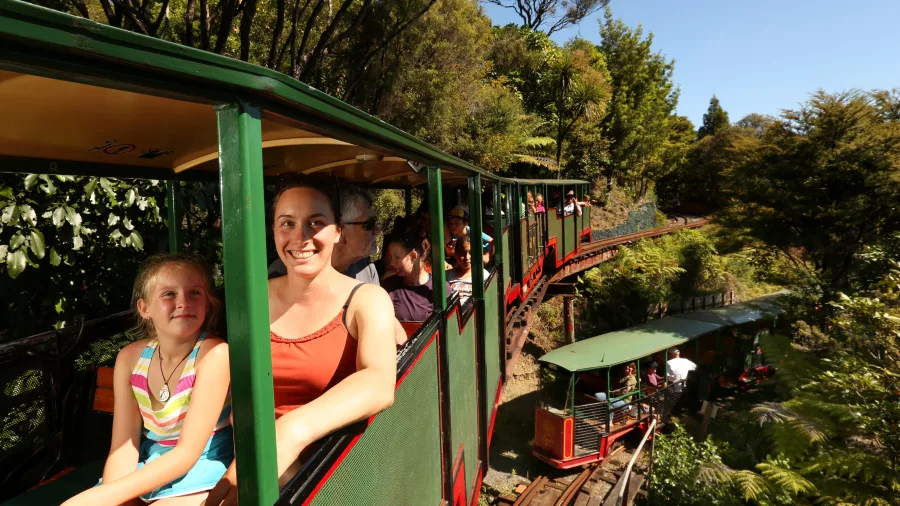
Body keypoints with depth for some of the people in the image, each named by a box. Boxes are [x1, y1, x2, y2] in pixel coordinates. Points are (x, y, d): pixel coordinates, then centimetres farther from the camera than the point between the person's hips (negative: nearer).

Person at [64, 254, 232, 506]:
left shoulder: (214, 353, -21)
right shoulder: (130, 358, -3)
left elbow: (187, 453, -20)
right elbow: (124, 445, -4)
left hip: (203, 469, -5)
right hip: (151, 468, 5)